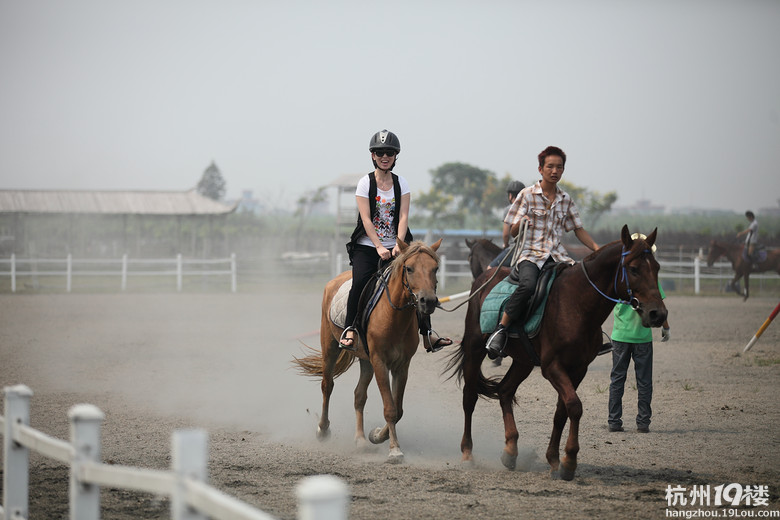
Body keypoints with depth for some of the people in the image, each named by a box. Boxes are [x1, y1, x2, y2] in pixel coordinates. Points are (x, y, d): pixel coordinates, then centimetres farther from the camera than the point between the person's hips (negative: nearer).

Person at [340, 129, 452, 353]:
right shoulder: (365, 183, -2)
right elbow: (366, 219, -10)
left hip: (394, 246, 3)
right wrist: (379, 247, -20)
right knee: (360, 280, -27)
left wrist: (398, 245, -20)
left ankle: (427, 334, -6)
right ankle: (349, 330, -17)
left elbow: (403, 217, -4)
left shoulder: (401, 184, 7)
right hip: (366, 246, -3)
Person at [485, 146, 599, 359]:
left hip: (557, 256, 4)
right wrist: (521, 224, -22)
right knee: (528, 285, -37)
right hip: (531, 254, -4)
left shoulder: (566, 200, 14)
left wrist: (598, 249, 7)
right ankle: (500, 331, -28)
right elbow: (512, 232, 1)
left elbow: (579, 230, 20)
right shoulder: (527, 195, 2)